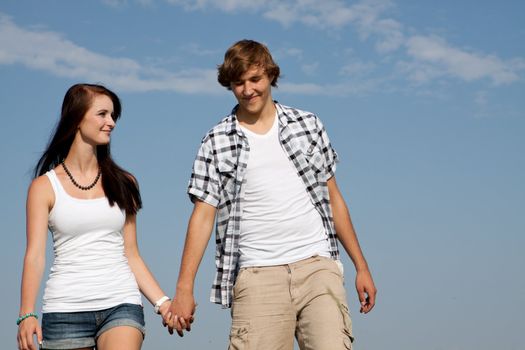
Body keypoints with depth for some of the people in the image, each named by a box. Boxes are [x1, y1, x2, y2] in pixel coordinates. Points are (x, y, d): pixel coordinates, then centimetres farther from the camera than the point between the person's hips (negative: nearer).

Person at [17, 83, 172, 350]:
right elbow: (35, 254, -3)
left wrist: (162, 302, 2)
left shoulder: (123, 183, 15)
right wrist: (27, 315, -16)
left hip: (121, 304, 1)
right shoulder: (45, 186, 6)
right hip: (66, 309, -1)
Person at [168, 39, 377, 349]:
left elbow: (333, 198, 17)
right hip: (258, 275, -1)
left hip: (317, 266, 1)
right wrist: (184, 289, -2)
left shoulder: (309, 125, 13)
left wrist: (362, 267, 14)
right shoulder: (216, 143, 7)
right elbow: (203, 215, 5)